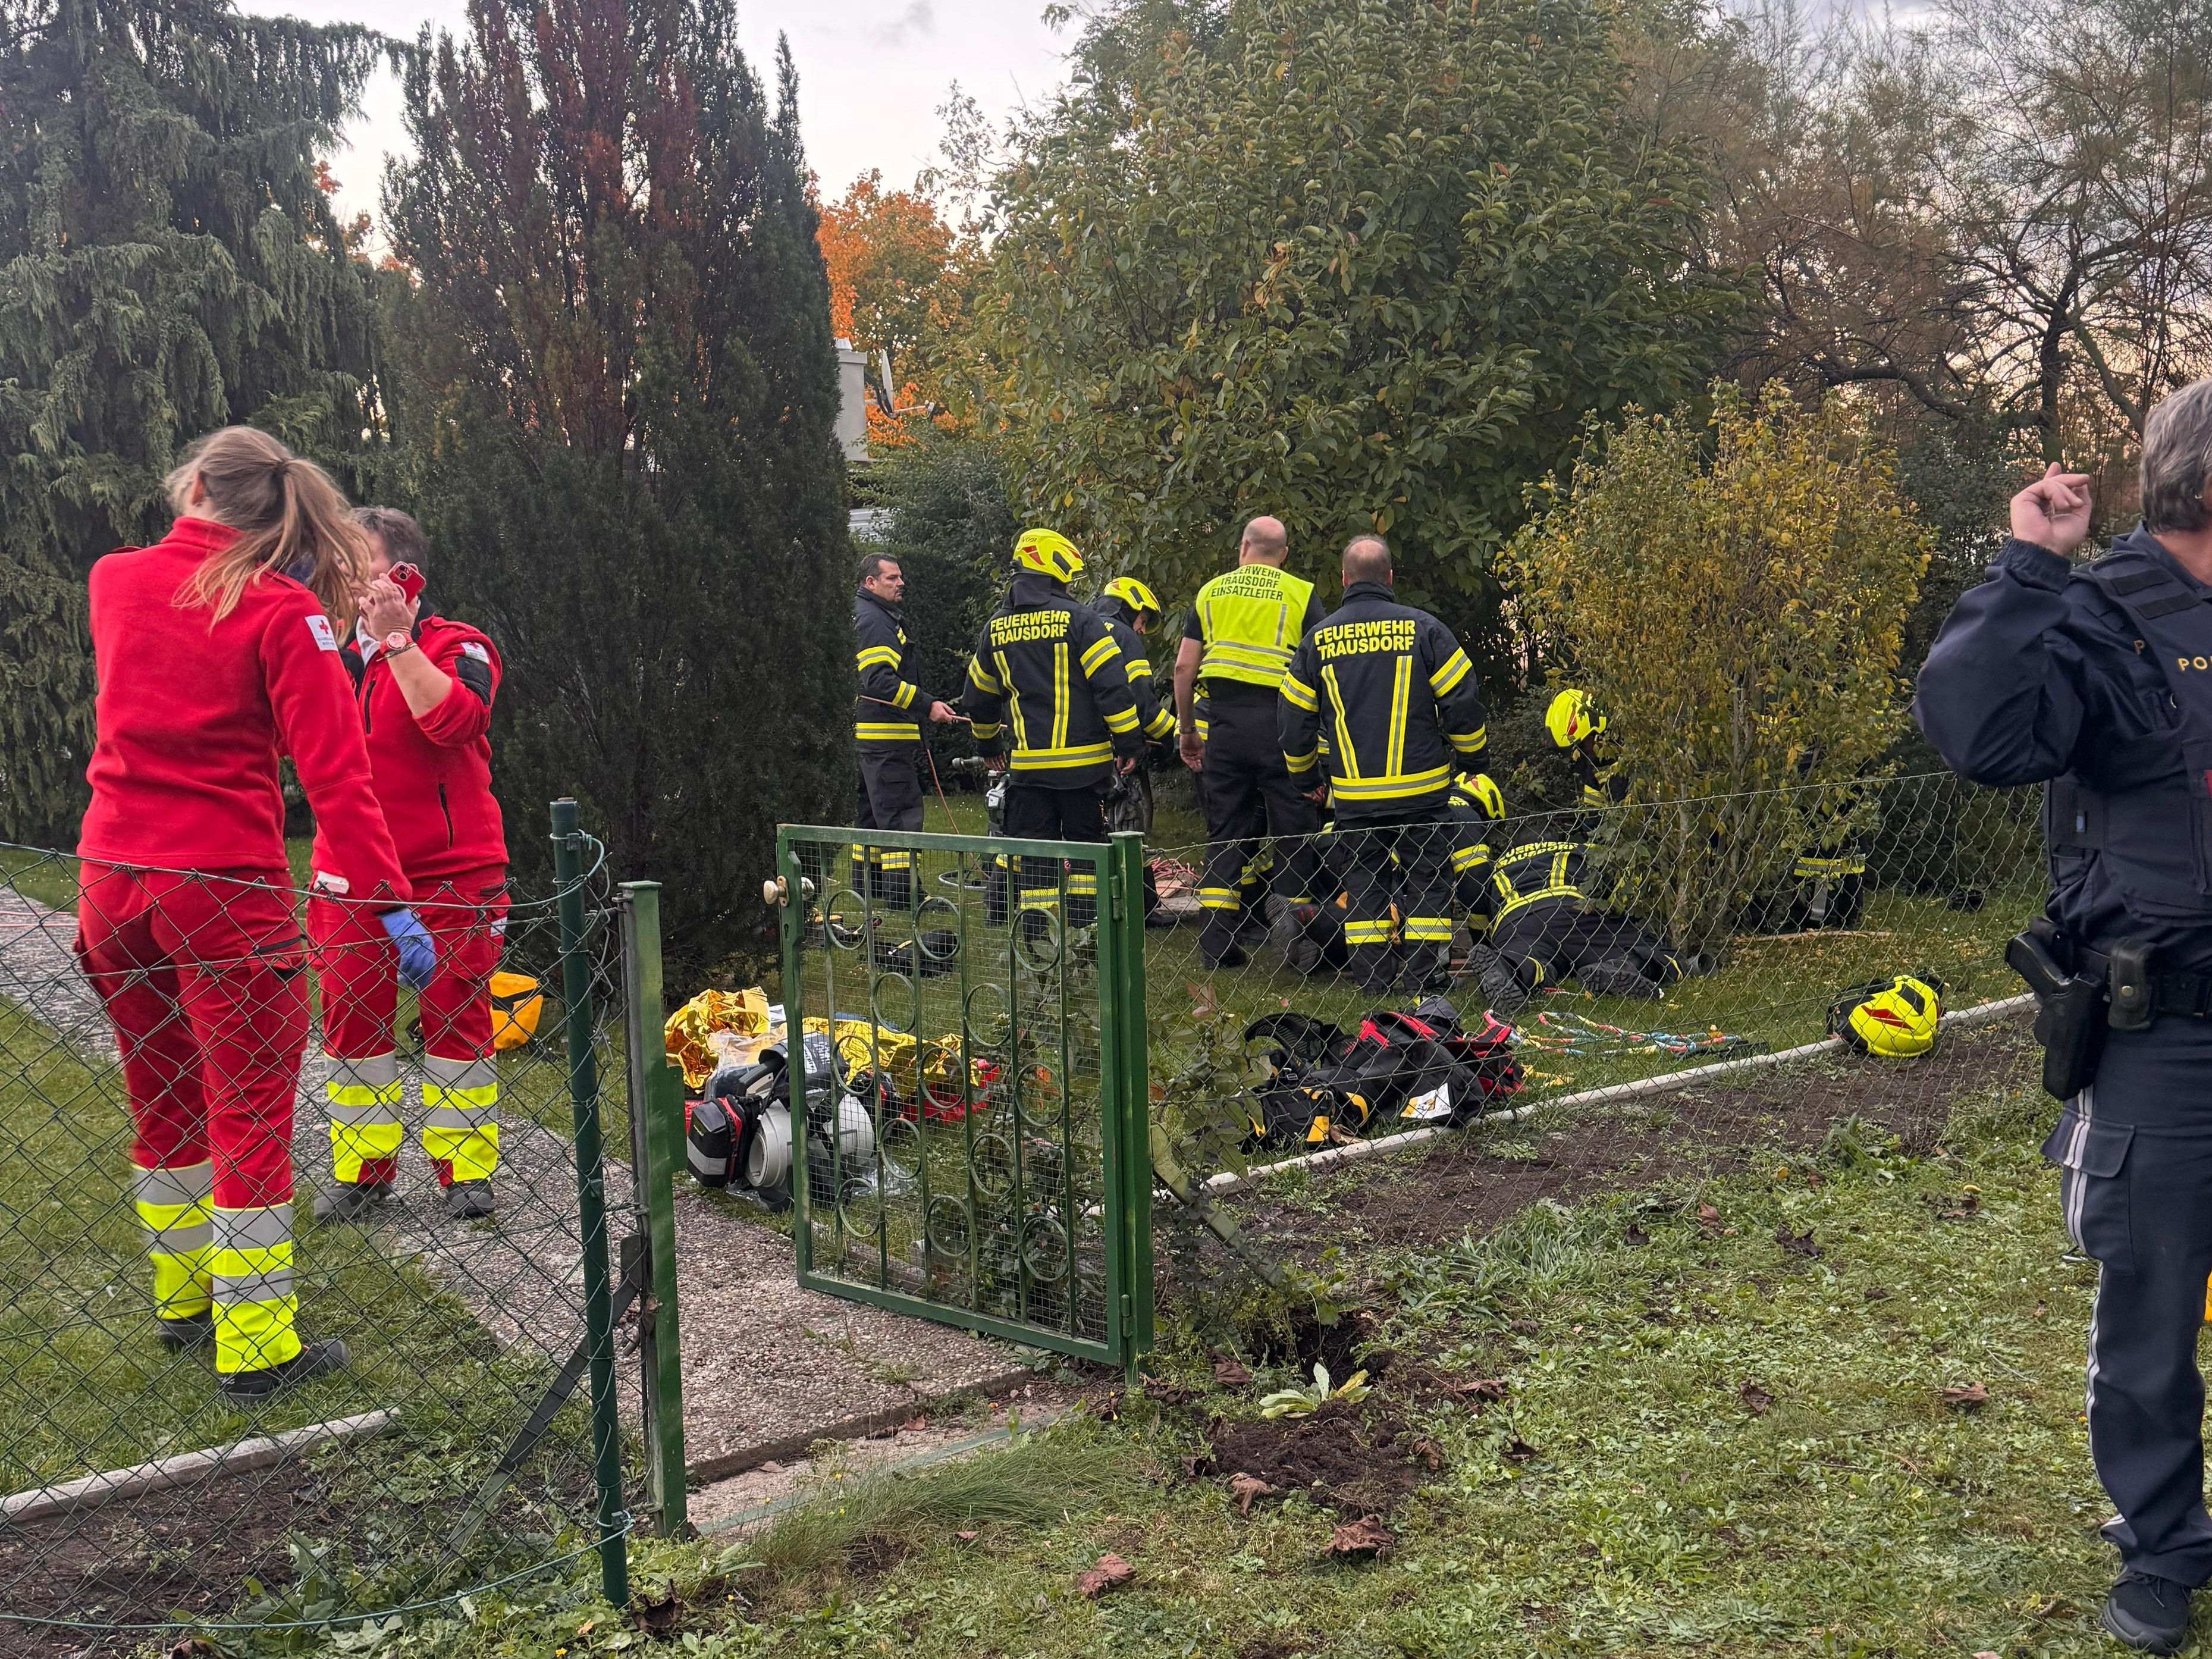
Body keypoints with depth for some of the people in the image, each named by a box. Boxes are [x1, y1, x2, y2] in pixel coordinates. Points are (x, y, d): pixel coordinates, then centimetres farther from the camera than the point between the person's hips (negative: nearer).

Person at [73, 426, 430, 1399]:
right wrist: (389, 900, -16)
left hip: (112, 881, 5)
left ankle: (181, 1298, 34)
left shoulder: (112, 581, 7)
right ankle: (255, 1346, 5)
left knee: (162, 1104, 20)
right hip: (225, 888, -5)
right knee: (250, 1117, 2)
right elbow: (335, 773, -16)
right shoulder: (284, 613, -8)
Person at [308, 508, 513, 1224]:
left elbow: (455, 719, -24)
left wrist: (396, 636, -21)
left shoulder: (456, 647, -4)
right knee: (351, 1020, 6)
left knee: (454, 1018, 2)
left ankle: (465, 1171, 13)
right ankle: (362, 1170, 18)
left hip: (451, 875, -4)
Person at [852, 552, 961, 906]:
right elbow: (881, 681, -26)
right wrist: (928, 705, -28)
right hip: (885, 735, -11)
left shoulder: (881, 617, 21)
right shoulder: (874, 621, -15)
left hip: (870, 734, 11)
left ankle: (866, 887, 24)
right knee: (901, 813, -11)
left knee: (871, 811, 17)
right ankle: (901, 893, -12)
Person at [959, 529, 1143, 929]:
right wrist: (1129, 744, -6)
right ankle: (1082, 932, 7)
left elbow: (977, 697, 21)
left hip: (1027, 764, 4)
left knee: (1034, 853, 8)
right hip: (1083, 761, -4)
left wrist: (989, 742, 36)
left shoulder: (995, 629, 10)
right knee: (1085, 846, 8)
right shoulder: (1076, 618, -7)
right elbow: (1113, 684, -13)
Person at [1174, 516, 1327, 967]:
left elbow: (1184, 665, 8)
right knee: (1294, 829, 5)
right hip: (1279, 722, -3)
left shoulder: (1212, 591, 11)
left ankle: (1215, 942, 9)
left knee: (1225, 831, 10)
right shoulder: (1301, 594, 2)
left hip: (1222, 722, 3)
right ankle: (1291, 936, 3)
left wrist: (1187, 729, 16)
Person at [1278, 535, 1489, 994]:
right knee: (1426, 880, 8)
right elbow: (1463, 701, -4)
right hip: (1421, 789, -2)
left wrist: (1303, 772, 25)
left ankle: (1372, 977, 11)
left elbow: (1294, 716, 9)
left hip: (1353, 795, 2)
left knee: (1363, 884, 11)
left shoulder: (1317, 640, 3)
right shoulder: (1423, 628, -4)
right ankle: (1421, 975, 6)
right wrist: (1466, 754, 13)